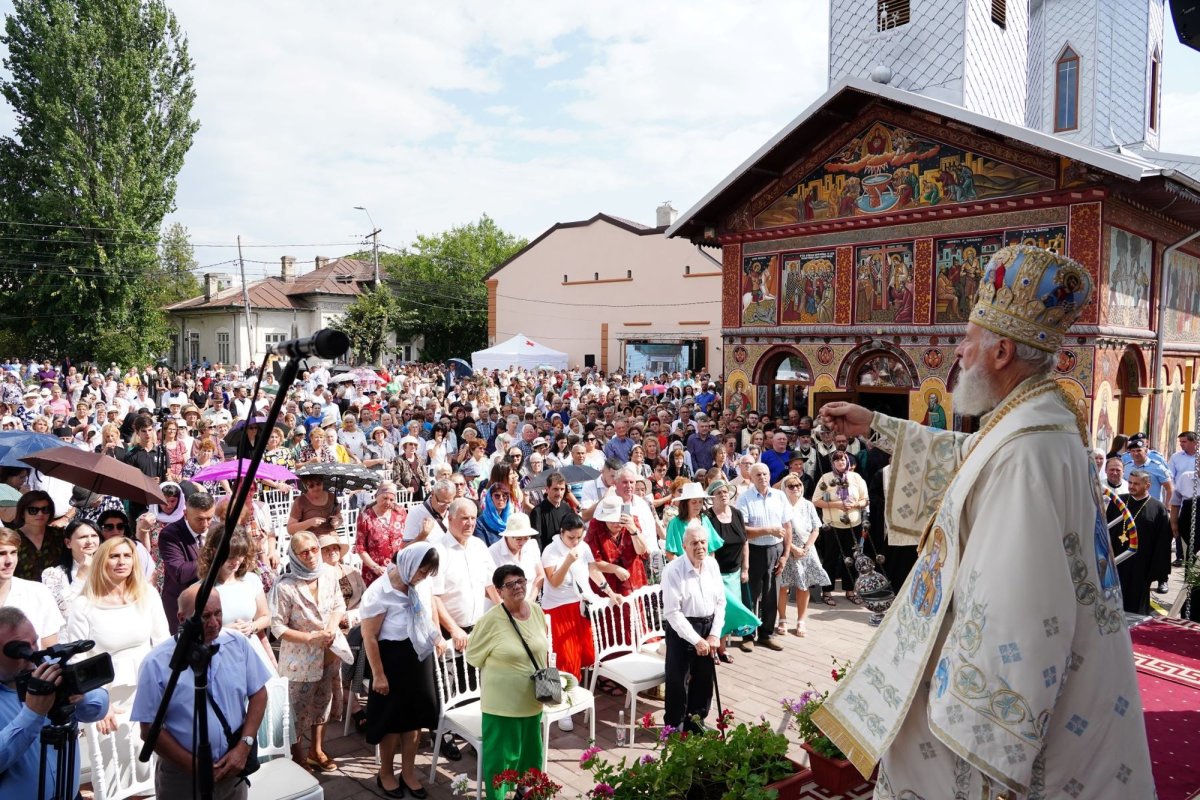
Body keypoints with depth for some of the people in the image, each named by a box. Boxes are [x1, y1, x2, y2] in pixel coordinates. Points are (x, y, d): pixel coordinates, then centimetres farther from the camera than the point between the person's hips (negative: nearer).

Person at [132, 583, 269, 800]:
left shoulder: (238, 644, -5)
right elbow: (150, 729, -10)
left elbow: (258, 693, 1)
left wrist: (244, 746, -9)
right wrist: (195, 766, -12)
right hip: (182, 776, -3)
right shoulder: (157, 664, -14)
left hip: (232, 768, 3)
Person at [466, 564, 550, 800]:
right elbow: (473, 656, -9)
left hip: (532, 698, 6)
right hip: (502, 700, -6)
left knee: (530, 751, 21)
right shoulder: (491, 619, -19)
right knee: (501, 754, 5)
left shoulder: (537, 612, -1)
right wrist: (502, 668, -5)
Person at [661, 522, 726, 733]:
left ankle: (696, 720, 36)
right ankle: (675, 726, 20)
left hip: (708, 627, 6)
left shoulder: (712, 565, 0)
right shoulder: (673, 571, -19)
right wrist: (696, 640, -19)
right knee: (678, 681, 1)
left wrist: (714, 634, -5)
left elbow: (720, 601, 5)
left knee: (705, 678, 15)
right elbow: (672, 612, -19)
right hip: (682, 629, -5)